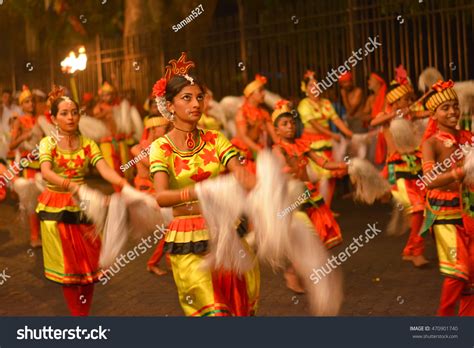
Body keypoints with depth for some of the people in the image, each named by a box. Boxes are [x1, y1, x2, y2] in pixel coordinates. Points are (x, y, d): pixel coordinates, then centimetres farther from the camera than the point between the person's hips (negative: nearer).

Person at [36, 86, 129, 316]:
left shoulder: (88, 144, 2)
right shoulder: (48, 143, -5)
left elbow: (104, 169, -14)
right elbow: (46, 172, -24)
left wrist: (122, 182, -36)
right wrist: (70, 185, -43)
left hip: (82, 207, 3)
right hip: (56, 209, -3)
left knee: (89, 265, 4)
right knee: (67, 266, 2)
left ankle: (85, 313, 21)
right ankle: (77, 315, 14)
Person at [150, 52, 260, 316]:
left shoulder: (215, 140, 6)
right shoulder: (162, 147, -4)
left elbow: (242, 175, -10)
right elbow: (161, 197, -20)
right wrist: (198, 192, -39)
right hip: (190, 243, -3)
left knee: (241, 308, 9)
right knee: (211, 310, -9)